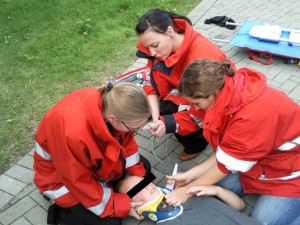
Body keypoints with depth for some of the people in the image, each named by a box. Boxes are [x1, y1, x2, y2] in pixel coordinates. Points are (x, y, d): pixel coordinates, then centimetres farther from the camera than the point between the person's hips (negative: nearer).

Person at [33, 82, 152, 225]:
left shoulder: (110, 102, -25)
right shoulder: (73, 133, -43)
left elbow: (125, 140, -6)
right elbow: (81, 183, -28)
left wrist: (139, 175, -8)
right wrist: (122, 206, -21)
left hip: (95, 161, 7)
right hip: (61, 177, -6)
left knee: (144, 167, 7)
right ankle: (59, 212, 7)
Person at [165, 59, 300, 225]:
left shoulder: (254, 114, -37)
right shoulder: (231, 96, -11)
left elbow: (226, 164, -24)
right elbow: (225, 153, -5)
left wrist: (188, 190, -13)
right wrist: (189, 175, -6)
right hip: (260, 157, 7)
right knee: (217, 184, -5)